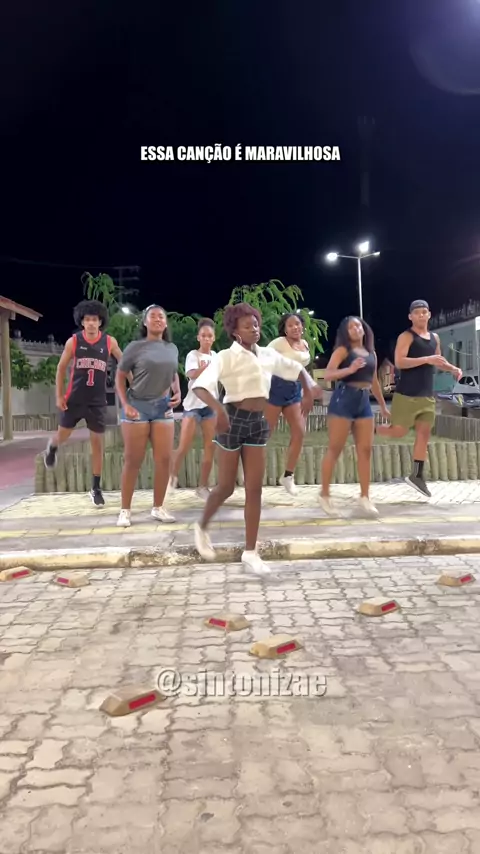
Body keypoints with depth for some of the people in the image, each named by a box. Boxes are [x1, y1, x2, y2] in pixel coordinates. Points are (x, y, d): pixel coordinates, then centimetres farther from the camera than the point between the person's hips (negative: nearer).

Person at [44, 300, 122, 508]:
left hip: (97, 401, 0)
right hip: (74, 399, 0)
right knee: (63, 435, 14)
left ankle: (96, 488, 13)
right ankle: (52, 448, 53)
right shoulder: (73, 341, -4)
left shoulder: (109, 342, -4)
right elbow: (61, 368, 3)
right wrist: (59, 395, -1)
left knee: (97, 443, 2)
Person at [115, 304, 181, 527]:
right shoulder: (135, 347, -5)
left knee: (164, 459, 3)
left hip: (163, 406, 4)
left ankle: (158, 507, 17)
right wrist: (125, 404, -12)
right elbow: (120, 377, -2)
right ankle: (125, 510, 11)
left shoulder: (172, 348, 7)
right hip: (137, 405, -4)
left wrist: (177, 393, 1)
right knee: (133, 461, 0)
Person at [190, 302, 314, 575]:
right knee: (227, 487, 5)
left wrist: (308, 392, 4)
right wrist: (218, 408, -39)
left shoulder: (268, 354, 7)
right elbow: (200, 386, -22)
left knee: (255, 489, 3)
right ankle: (202, 528, 34)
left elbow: (296, 369, 21)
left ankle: (251, 552, 12)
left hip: (259, 422, 5)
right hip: (234, 419, -5)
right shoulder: (227, 356, -10)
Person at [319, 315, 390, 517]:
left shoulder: (371, 353, 17)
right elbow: (327, 375, -14)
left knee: (365, 450, 2)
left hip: (364, 402, 6)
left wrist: (383, 405, 30)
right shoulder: (343, 350, -2)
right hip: (343, 399, -6)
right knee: (335, 449, -3)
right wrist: (350, 369, -28)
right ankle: (324, 495, 7)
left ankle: (365, 497, 9)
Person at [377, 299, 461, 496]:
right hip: (406, 395, -7)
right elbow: (399, 362, -21)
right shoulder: (406, 337, -8)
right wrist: (426, 359, -27)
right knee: (399, 431, -6)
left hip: (427, 396, 7)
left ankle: (417, 475, 11)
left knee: (424, 433, 4)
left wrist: (453, 368, 11)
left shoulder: (434, 338, 15)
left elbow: (438, 361, 31)